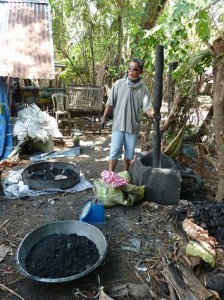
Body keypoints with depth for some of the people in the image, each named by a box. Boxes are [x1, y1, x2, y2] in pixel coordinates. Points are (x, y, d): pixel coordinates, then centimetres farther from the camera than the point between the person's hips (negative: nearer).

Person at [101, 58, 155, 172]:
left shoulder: (143, 90, -4)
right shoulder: (118, 84, -4)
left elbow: (147, 108, -11)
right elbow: (110, 103, 2)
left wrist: (153, 113, -33)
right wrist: (104, 117, 4)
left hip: (133, 126, 2)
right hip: (118, 124, -1)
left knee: (130, 151, 14)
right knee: (115, 150, 0)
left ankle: (125, 172, 32)